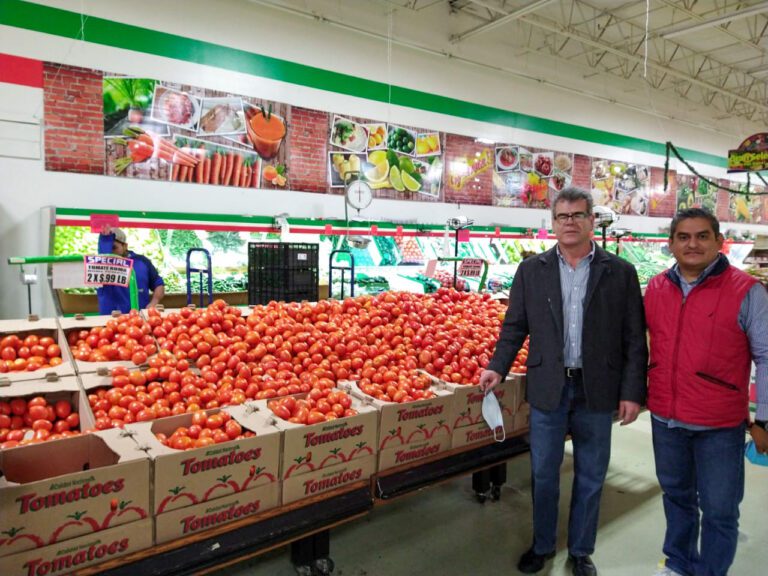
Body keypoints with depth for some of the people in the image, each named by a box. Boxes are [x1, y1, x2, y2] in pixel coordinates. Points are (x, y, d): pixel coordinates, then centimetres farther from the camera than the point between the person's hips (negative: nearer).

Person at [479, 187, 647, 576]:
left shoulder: (620, 273, -1)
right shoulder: (531, 270, 2)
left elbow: (635, 339, -1)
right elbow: (515, 326, 4)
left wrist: (632, 392, -5)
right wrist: (498, 367, -8)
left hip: (597, 391, 0)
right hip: (547, 388, 1)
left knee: (590, 477, 14)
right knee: (543, 474, 13)